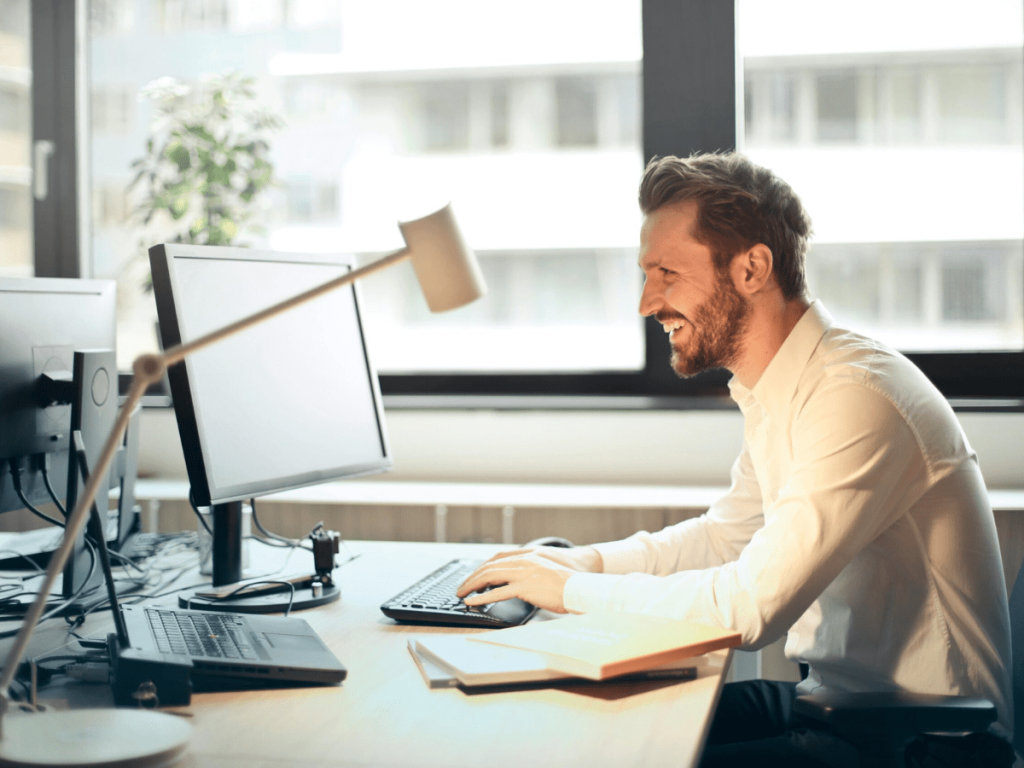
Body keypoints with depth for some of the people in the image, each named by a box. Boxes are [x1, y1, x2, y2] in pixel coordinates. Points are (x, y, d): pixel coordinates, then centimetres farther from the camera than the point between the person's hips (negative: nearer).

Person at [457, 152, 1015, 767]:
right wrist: (589, 560, 6)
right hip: (833, 696, 9)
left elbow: (749, 606, -28)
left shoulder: (854, 398, -24)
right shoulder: (776, 393, 7)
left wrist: (574, 590, -16)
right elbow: (725, 534, 21)